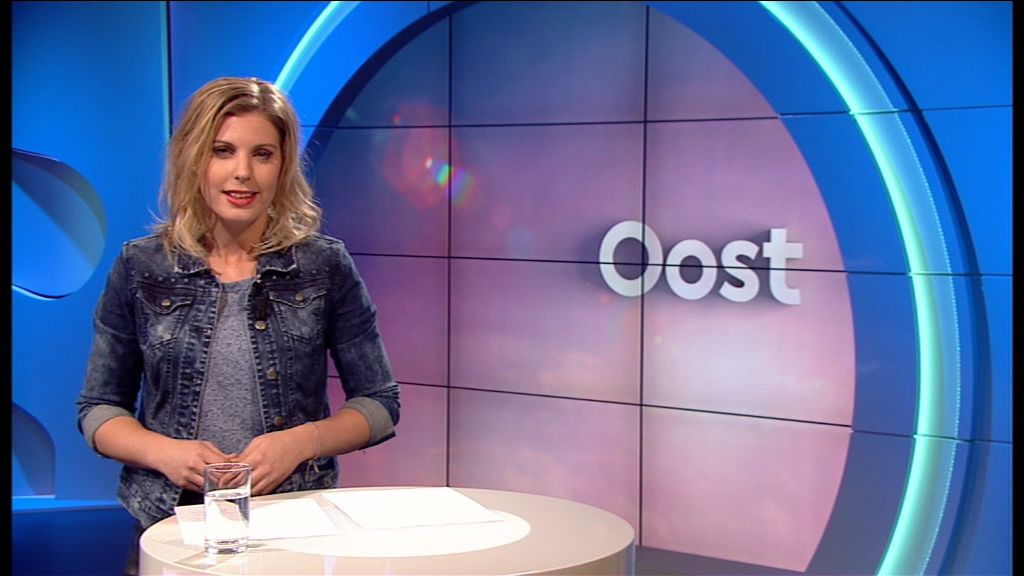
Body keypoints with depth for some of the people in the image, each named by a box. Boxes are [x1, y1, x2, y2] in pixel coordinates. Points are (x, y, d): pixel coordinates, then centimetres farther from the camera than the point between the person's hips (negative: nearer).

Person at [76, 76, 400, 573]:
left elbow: (379, 404, 8)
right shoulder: (140, 268, 6)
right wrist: (164, 452, -7)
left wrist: (300, 442, -9)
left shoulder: (326, 266, 3)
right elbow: (98, 409, 12)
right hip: (170, 523, 0)